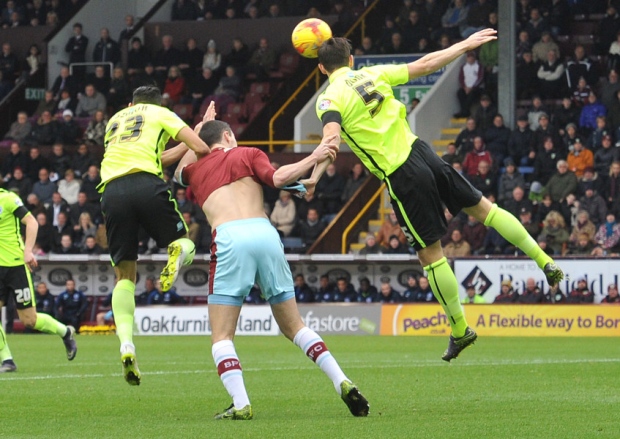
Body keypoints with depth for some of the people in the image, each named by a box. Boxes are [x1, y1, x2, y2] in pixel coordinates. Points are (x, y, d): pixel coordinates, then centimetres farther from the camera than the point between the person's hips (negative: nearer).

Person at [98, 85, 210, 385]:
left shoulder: (116, 119, 32)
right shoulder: (161, 114, 20)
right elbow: (201, 148, 8)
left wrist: (183, 149, 40)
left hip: (112, 189, 3)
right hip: (147, 184, -3)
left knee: (124, 275, 9)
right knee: (185, 244, 18)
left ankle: (126, 341, -13)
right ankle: (178, 252, -21)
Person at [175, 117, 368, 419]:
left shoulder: (194, 170, 25)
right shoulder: (247, 155, 20)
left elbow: (180, 170, 51)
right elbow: (277, 178, 0)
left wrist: (199, 129, 59)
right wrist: (314, 159, 6)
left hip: (229, 239, -1)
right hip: (265, 233, 1)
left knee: (221, 336, 2)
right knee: (293, 327, 15)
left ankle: (240, 404, -18)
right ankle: (343, 383, 4)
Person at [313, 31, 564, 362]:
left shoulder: (329, 100, -5)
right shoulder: (373, 74, 9)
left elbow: (331, 135, -26)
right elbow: (425, 64, 12)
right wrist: (466, 45, 23)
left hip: (401, 177, -5)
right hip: (421, 153, 5)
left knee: (430, 254, 6)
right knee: (481, 207, 20)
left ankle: (460, 329, 14)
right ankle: (545, 262, 19)